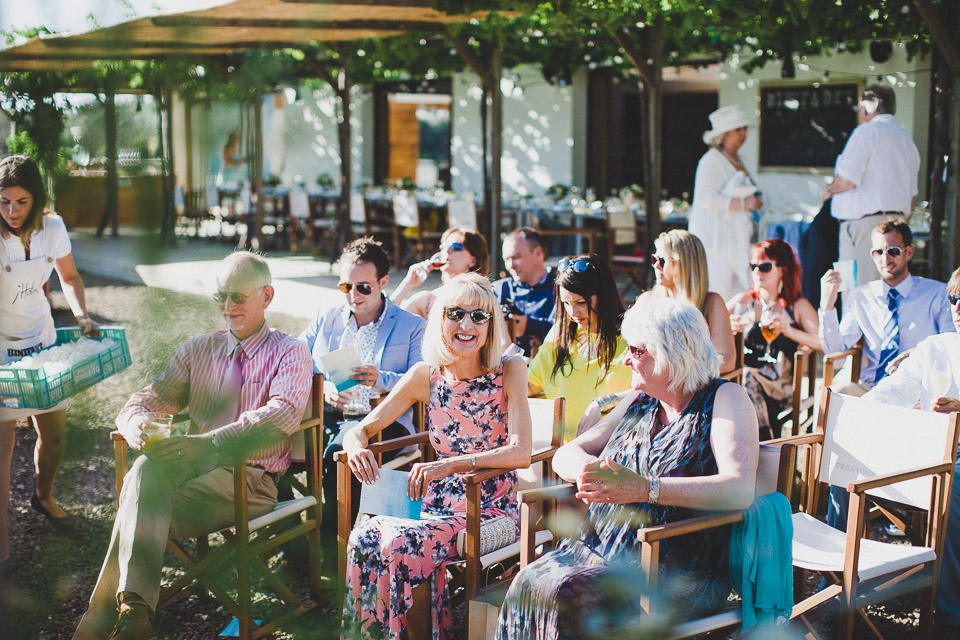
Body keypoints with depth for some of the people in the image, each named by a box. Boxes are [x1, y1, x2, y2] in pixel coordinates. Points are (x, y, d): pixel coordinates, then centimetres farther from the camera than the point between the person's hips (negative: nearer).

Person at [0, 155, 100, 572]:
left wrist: (81, 316, -5)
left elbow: (69, 276, 10)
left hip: (43, 342, 5)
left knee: (54, 432, 14)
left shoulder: (52, 228, -7)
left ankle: (44, 497, 43)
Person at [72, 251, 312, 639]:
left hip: (251, 479, -4)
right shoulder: (198, 350, 22)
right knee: (147, 468, -33)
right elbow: (146, 400, 14)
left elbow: (281, 416, -15)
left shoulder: (290, 354, 5)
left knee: (144, 509, -30)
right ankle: (133, 607, -41)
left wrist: (207, 443, -30)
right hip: (192, 466, 4)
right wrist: (137, 425, -15)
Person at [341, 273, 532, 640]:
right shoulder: (426, 376, 3)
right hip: (438, 504, 4)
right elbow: (363, 429, 5)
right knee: (364, 539, -24)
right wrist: (356, 448, -21)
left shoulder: (509, 371, -8)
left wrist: (450, 464, -32)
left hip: (490, 511, -4)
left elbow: (521, 454, -19)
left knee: (403, 545, -28)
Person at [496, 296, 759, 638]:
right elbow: (565, 455, 15)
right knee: (528, 584, -22)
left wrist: (644, 488, -27)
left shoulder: (725, 399, -2)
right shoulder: (638, 402, 18)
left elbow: (740, 491, -18)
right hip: (598, 551, 6)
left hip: (677, 572, -6)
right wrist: (587, 468, -11)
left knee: (571, 594, -30)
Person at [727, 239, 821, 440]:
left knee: (749, 381, -33)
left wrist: (790, 331, -17)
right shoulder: (742, 301, 17)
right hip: (741, 377, 2)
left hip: (779, 385, -2)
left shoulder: (797, 306, 9)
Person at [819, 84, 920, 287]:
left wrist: (828, 190, 4)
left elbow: (847, 180, -15)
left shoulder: (866, 132, -8)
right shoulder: (906, 139, 18)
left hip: (864, 220, -8)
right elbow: (912, 193, 22)